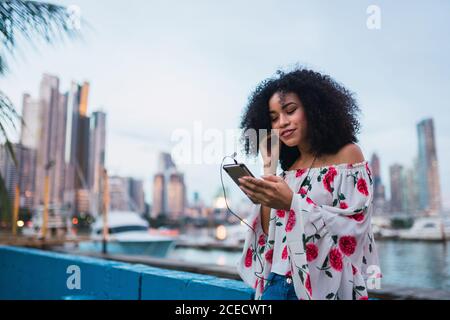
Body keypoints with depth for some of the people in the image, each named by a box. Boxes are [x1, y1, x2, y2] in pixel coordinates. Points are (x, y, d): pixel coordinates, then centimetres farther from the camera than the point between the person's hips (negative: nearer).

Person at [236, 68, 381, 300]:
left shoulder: (347, 154, -4)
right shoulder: (289, 170, 8)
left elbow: (353, 227, -13)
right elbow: (269, 234, 1)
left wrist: (292, 203, -23)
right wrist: (269, 169, -1)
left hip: (327, 287, -4)